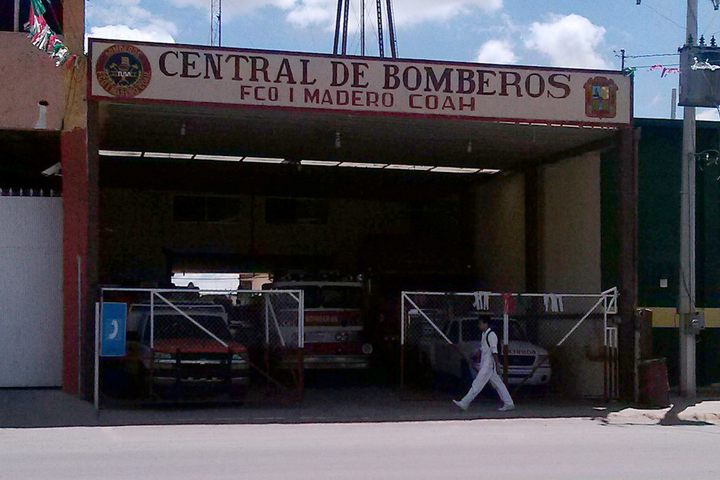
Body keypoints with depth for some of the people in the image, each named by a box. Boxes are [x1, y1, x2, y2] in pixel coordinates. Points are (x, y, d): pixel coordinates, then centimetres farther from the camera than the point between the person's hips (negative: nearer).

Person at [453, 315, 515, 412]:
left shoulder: (491, 335, -14)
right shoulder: (483, 334, 15)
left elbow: (494, 351, -17)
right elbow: (481, 349, 21)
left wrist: (497, 366, -18)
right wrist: (478, 364, 22)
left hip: (489, 364, -10)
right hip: (485, 364, 10)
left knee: (478, 384, -8)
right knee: (498, 384, 11)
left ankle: (464, 403, -9)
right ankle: (509, 403, 14)